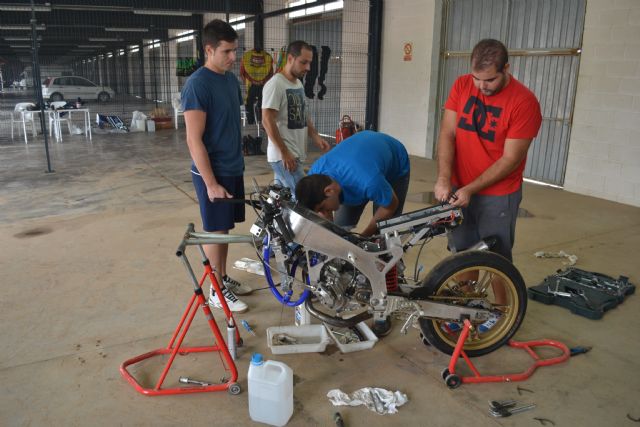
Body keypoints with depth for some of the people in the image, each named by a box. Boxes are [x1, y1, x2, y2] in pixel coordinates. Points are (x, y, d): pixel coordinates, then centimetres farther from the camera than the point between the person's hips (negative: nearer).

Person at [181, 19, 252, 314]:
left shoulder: (231, 79, 8)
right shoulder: (197, 84, -17)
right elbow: (194, 139, -19)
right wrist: (211, 183, -21)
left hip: (233, 169, 7)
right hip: (212, 172, -7)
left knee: (225, 228, 16)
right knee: (215, 230, 3)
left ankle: (224, 278, 31)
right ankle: (217, 291, 16)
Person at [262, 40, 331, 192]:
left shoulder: (299, 84, 14)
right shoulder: (275, 84, -14)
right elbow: (267, 121, -19)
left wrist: (316, 137, 5)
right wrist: (284, 152, -20)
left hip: (295, 155, 9)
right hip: (282, 156, -9)